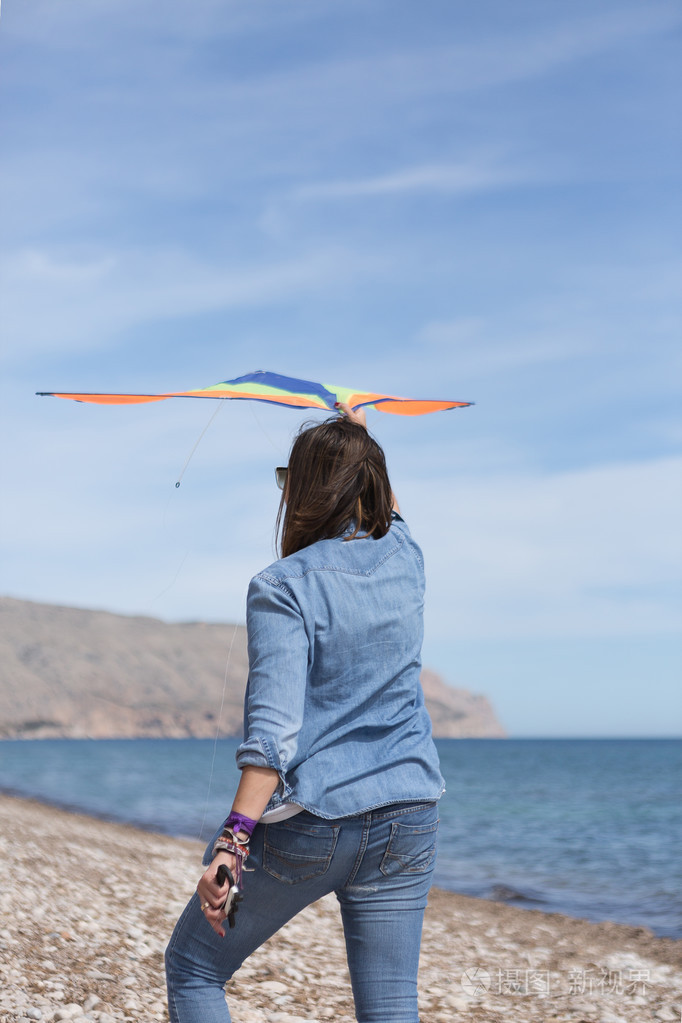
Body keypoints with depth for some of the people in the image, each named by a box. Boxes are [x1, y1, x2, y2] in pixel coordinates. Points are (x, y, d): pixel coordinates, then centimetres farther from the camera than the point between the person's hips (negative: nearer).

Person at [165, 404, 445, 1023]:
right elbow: (385, 508, 30)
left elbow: (275, 724, -23)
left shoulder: (284, 587, -12)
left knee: (193, 970, 15)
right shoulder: (404, 558, 4)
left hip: (306, 825, -5)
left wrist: (236, 837, -27)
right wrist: (360, 438, 43)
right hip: (406, 818, 5)